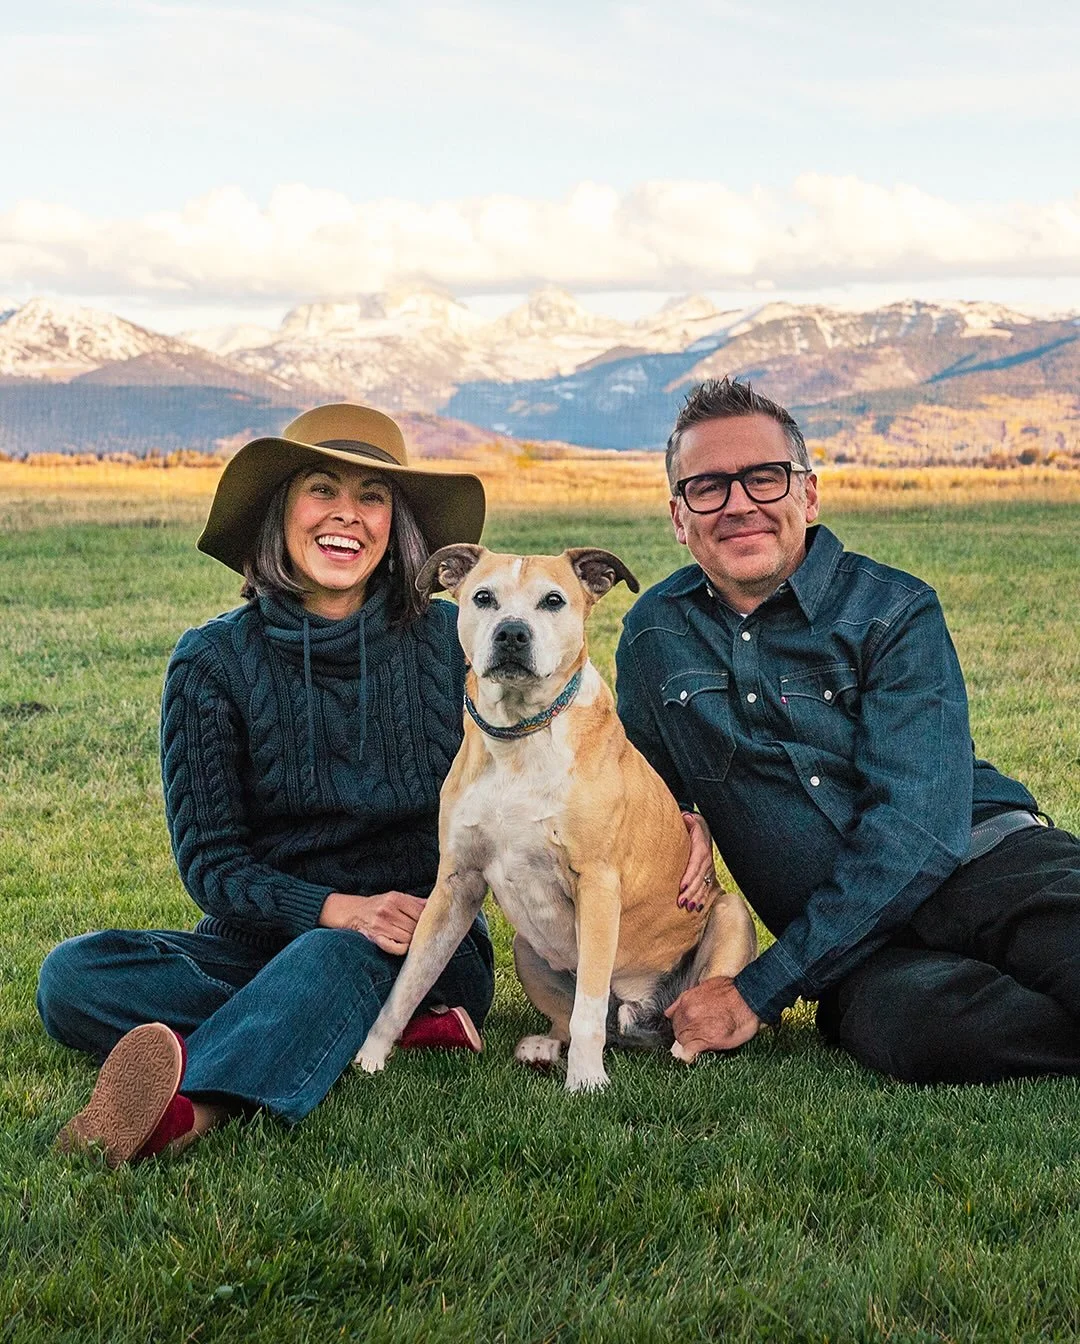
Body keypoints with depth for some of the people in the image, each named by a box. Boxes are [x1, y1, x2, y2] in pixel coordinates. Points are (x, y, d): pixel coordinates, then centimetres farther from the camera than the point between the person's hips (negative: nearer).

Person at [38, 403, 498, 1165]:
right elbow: (209, 862, -3)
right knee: (74, 975, -24)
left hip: (427, 949, -1)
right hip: (263, 942, 2)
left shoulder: (452, 643, 0)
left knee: (336, 961, -36)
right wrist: (334, 908, -23)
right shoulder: (214, 662, -1)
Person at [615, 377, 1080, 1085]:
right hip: (864, 953, 3)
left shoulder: (894, 612, 0)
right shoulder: (654, 635, 13)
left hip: (991, 862, -2)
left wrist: (759, 989, -16)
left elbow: (918, 829, -11)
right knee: (920, 1016, -37)